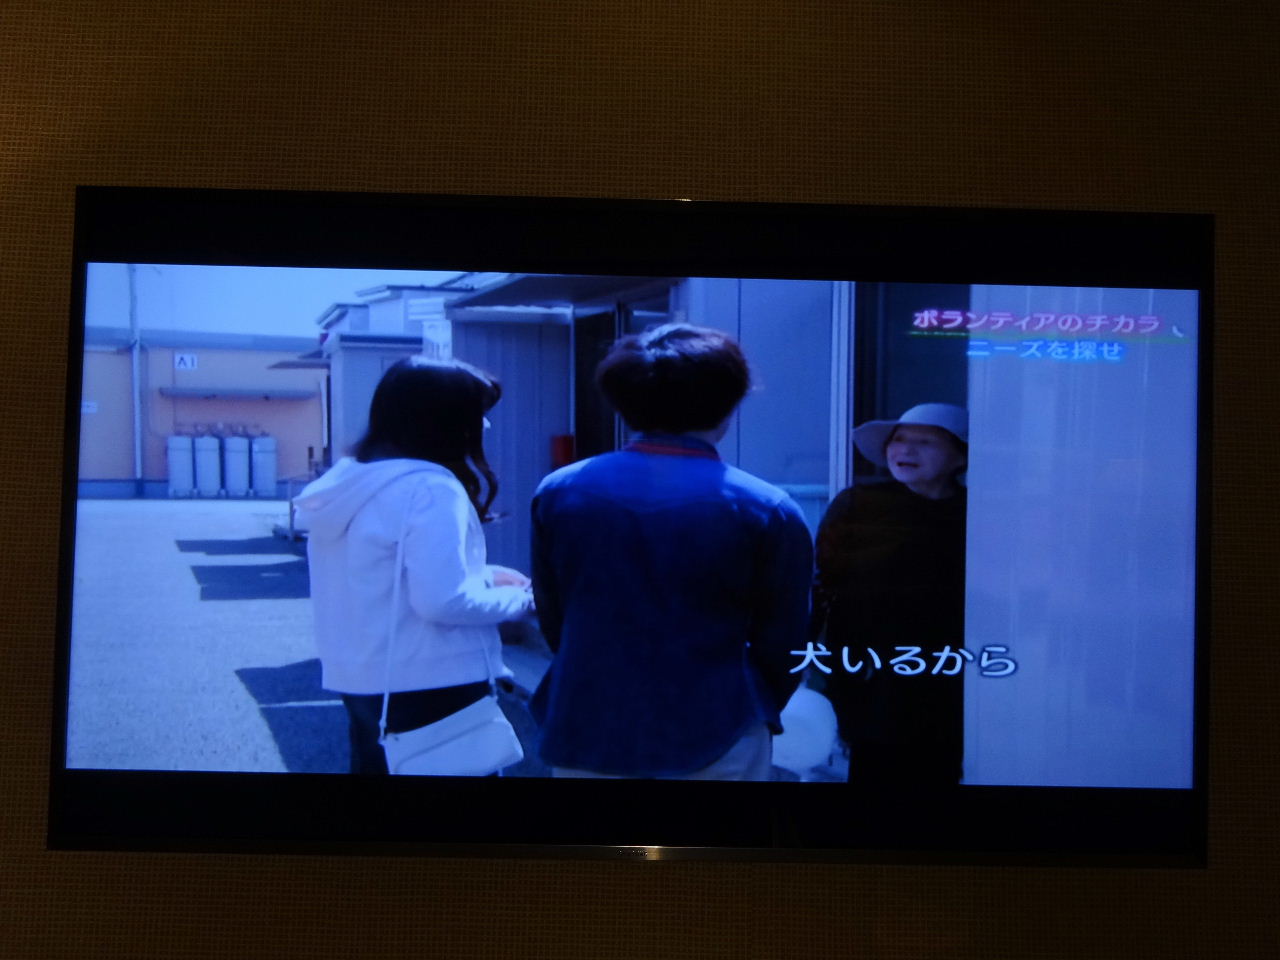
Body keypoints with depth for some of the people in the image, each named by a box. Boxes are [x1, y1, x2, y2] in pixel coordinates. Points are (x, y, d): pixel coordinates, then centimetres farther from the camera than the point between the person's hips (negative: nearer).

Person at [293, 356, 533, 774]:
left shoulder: (349, 478, 8)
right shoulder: (430, 489, -19)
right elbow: (442, 601, -25)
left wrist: (484, 576, 11)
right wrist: (520, 597, -9)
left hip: (360, 679, 8)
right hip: (428, 687, -8)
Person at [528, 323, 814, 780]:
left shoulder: (558, 491, -2)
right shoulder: (768, 510, -10)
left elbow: (553, 620, 7)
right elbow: (780, 647, -2)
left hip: (585, 734, 3)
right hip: (714, 741, -2)